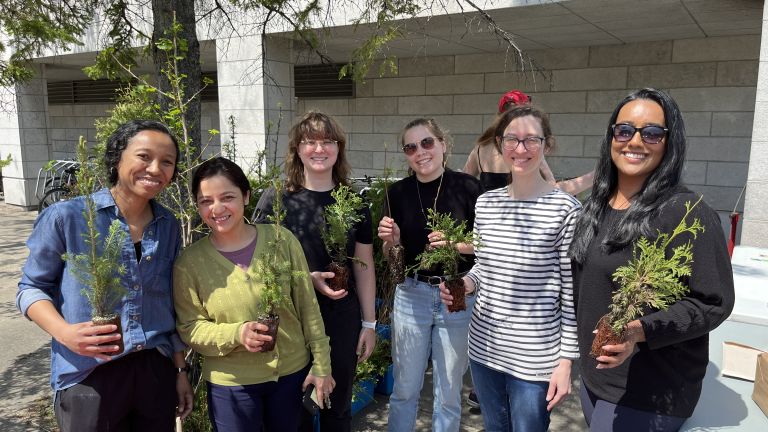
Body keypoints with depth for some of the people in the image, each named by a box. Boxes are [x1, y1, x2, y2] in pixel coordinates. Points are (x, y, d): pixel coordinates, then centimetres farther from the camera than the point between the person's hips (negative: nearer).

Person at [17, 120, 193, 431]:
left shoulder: (168, 225, 1)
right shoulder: (66, 217, -10)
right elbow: (32, 287, -1)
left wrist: (180, 370, 10)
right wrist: (64, 332, -20)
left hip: (158, 371, 4)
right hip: (89, 378, -3)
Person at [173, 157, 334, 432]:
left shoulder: (281, 240, -10)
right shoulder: (189, 262, -9)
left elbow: (307, 307, -4)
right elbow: (188, 328, -6)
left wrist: (321, 364, -2)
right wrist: (236, 334, -24)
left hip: (292, 372, 1)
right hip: (230, 384, -1)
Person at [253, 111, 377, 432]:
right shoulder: (276, 199, -6)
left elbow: (364, 266, 4)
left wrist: (369, 323, 3)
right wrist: (307, 279, -18)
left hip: (342, 319, 2)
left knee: (338, 405, 18)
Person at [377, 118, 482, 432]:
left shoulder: (467, 187, -9)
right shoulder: (399, 192, -1)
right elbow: (391, 255, 7)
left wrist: (457, 244, -21)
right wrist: (391, 240, -14)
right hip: (411, 295, 2)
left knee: (448, 393, 13)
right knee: (405, 389, 15)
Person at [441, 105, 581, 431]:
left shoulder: (565, 209, -13)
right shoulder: (485, 203, 2)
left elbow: (572, 293, -10)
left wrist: (566, 361, -9)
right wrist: (464, 284, -8)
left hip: (535, 359, -5)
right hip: (483, 348, 5)